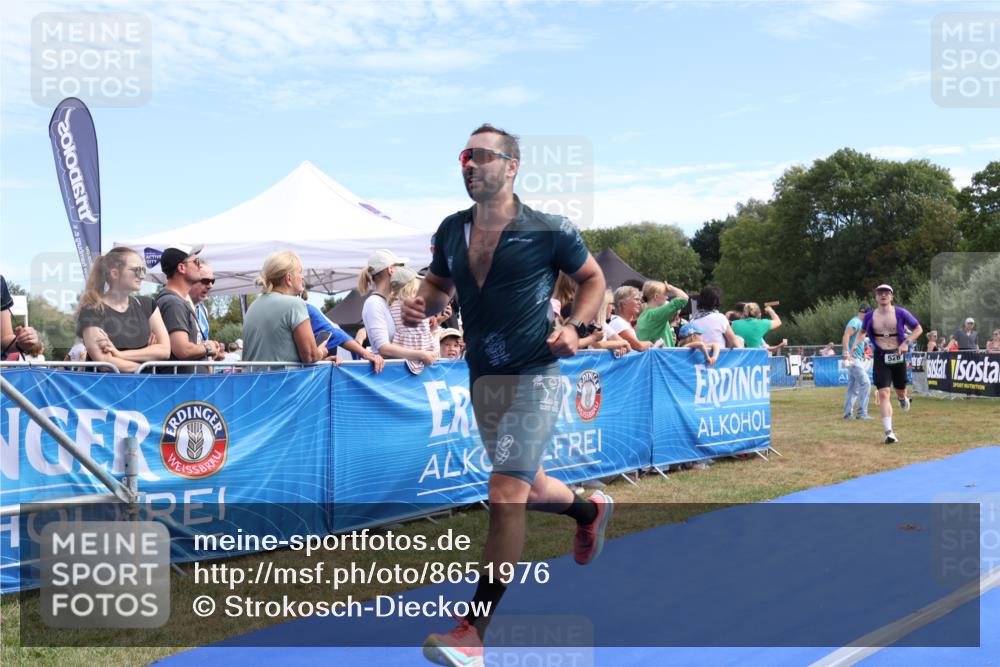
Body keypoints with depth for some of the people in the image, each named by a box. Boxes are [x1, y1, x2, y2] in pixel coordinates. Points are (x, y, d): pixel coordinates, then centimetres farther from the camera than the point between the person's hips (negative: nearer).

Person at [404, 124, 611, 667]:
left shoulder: (549, 230, -8)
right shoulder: (451, 230, 5)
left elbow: (594, 280, 5)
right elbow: (439, 285, 19)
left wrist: (575, 326, -12)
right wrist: (421, 306, -4)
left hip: (534, 377, -6)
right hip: (483, 379, 6)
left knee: (505, 494, -13)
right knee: (526, 487, 20)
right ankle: (589, 510, 54)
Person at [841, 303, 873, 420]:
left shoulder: (859, 323, 20)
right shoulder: (856, 322, -11)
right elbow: (846, 336, -24)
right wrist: (846, 353, -32)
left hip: (857, 359, 10)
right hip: (853, 358, -10)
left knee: (853, 387, 11)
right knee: (865, 383, -12)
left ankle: (848, 413, 14)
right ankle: (861, 413, -12)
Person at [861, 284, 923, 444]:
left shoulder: (900, 313, -5)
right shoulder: (870, 316, 1)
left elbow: (918, 329, 2)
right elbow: (863, 331, 19)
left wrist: (906, 342, -12)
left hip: (897, 356, 0)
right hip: (881, 358, 0)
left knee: (900, 390, 14)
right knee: (883, 394, -12)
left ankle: (902, 398, 56)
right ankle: (889, 432, -12)